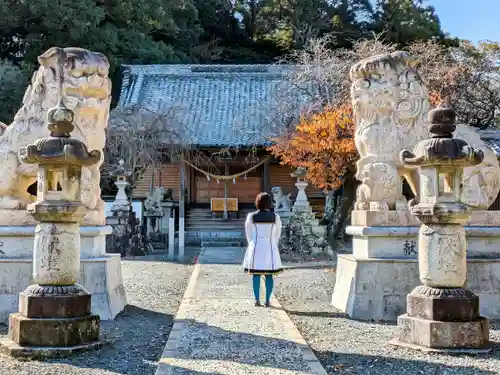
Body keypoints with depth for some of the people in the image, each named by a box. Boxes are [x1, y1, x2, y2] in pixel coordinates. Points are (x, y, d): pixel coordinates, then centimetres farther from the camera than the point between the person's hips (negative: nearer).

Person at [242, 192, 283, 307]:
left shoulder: (251, 216, -6)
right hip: (270, 248, 0)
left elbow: (248, 234, 2)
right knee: (269, 275, 7)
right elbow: (277, 234, 6)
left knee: (256, 275, 6)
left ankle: (257, 300, 5)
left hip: (256, 248, 0)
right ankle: (268, 300, 6)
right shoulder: (275, 217, -3)